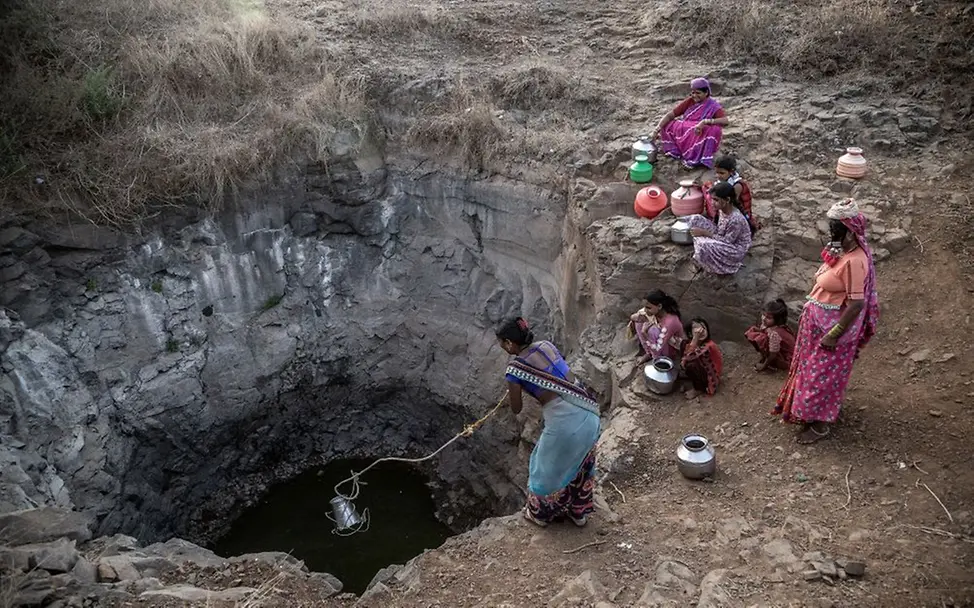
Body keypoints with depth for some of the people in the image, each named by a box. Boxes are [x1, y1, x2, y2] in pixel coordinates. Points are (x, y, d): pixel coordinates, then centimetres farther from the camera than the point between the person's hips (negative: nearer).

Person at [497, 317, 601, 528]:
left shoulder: (515, 368, -9)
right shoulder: (546, 345, 8)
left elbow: (516, 409, 3)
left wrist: (512, 392, 21)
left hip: (564, 421, -7)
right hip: (588, 412, 7)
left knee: (548, 467, 20)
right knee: (580, 464, 27)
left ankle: (540, 513, 42)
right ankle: (579, 512, 47)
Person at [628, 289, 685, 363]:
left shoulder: (670, 322, -40)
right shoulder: (656, 310, -21)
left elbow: (657, 349, -37)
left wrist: (644, 333, -44)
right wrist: (634, 317, -22)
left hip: (673, 348, -7)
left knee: (652, 330, -33)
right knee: (639, 321, -10)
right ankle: (649, 353, 3)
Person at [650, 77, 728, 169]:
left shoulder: (713, 106, -11)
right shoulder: (689, 101, -1)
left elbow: (726, 121, -28)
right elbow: (670, 115, -4)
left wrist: (705, 121, -39)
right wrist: (657, 128, -20)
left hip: (700, 140, -3)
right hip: (684, 136, 3)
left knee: (715, 129, -32)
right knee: (666, 124, -10)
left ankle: (696, 159, -22)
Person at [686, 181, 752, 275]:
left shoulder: (735, 219, -32)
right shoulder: (722, 210, -7)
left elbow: (726, 242, -25)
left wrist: (705, 233, -23)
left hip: (736, 249, -8)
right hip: (724, 239, 8)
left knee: (704, 245, -35)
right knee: (696, 219, -5)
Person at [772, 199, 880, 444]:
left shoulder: (854, 261, -28)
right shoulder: (840, 250, 2)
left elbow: (856, 304, -27)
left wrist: (834, 334, -23)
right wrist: (808, 312, 18)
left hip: (833, 326, -9)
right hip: (818, 321, 10)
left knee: (823, 374, 5)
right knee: (811, 367, 23)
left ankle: (820, 424, 23)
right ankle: (807, 411, 42)